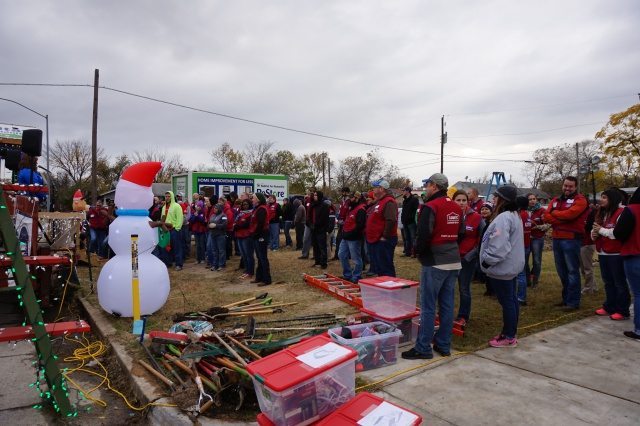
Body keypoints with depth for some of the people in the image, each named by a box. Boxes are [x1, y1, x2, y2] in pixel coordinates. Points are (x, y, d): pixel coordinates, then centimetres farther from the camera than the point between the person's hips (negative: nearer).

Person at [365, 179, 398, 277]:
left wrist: (385, 237, -22)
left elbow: (391, 221, -26)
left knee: (385, 269, -5)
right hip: (375, 240, 11)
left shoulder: (389, 202, -15)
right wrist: (368, 234, 20)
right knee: (378, 268, 17)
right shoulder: (378, 202, 18)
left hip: (383, 241, -11)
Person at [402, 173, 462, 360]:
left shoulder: (431, 207, -14)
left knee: (428, 307, -1)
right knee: (447, 305, 13)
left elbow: (423, 235, -20)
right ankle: (443, 345, 22)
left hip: (434, 262, -8)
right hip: (454, 262, 8)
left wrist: (417, 252, -2)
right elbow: (460, 234, 16)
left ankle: (423, 348, 5)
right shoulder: (457, 208, 10)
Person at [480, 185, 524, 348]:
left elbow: (499, 246, -29)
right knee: (511, 299, 16)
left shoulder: (503, 218, -22)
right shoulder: (514, 215, 13)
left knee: (506, 301, -2)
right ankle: (511, 332, 28)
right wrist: (489, 260, 18)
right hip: (511, 265, 11)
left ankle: (509, 337, 8)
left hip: (502, 267, -11)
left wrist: (487, 261, -16)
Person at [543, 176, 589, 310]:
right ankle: (566, 298, 27)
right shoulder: (556, 200, 15)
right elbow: (546, 216, 1)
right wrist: (563, 220, -12)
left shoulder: (580, 200, -4)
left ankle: (573, 301, 6)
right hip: (557, 239, 7)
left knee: (572, 271, -2)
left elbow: (569, 214, -21)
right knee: (561, 270, 15)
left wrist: (554, 213, -4)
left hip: (571, 239, -7)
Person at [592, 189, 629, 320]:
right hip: (603, 253, 9)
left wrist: (601, 230, -16)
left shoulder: (621, 213, -13)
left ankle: (622, 311, 8)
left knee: (619, 282, 0)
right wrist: (594, 233, 0)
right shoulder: (601, 213, 14)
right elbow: (596, 230, 23)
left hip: (616, 254, -8)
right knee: (608, 282, 16)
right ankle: (609, 307, 25)